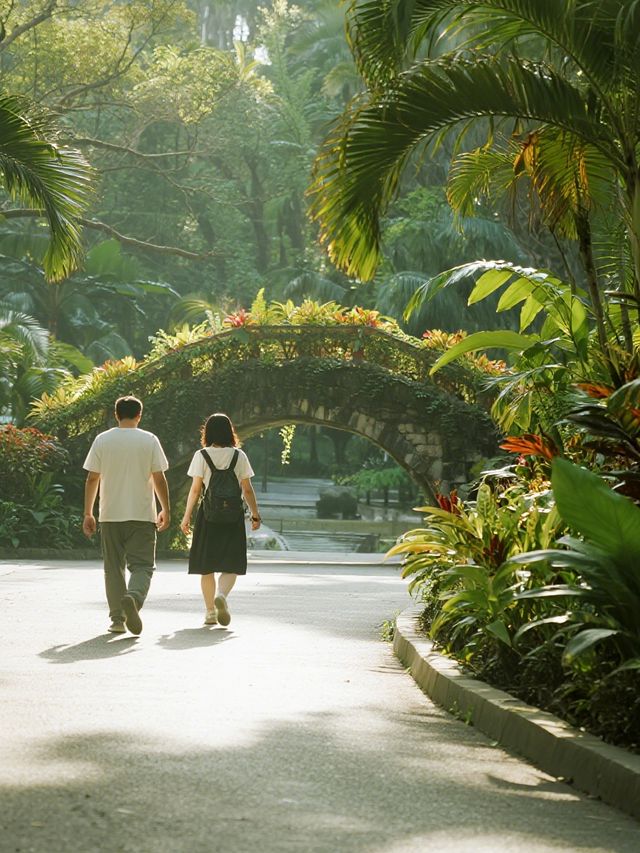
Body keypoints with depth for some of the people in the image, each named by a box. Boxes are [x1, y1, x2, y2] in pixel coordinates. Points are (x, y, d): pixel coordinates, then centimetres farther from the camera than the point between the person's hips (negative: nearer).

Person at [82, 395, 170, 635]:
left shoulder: (102, 440, 2)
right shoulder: (149, 440, -2)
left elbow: (92, 479, 3)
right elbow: (159, 478, -1)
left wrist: (88, 513, 10)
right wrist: (166, 511, 9)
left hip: (110, 516, 2)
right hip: (142, 516, -2)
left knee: (114, 567, 10)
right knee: (142, 565, 2)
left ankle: (117, 619, 9)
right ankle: (134, 597, -27)